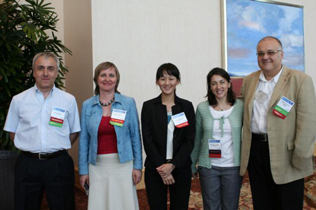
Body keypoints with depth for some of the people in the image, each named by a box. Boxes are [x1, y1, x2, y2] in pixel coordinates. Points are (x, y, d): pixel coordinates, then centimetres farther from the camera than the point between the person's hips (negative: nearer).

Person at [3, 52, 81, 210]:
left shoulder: (69, 100, 3)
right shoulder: (18, 100, 5)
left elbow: (74, 132, 9)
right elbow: (13, 133, 11)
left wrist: (57, 148, 1)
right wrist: (31, 149, 3)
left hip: (59, 165, 0)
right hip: (27, 164, 1)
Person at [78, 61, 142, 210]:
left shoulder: (128, 103, 1)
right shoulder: (87, 105, 5)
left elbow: (135, 136, 3)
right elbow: (83, 139, 7)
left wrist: (138, 166, -1)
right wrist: (83, 170, 5)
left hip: (123, 164, -1)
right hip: (97, 166, 1)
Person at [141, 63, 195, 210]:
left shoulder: (187, 106, 4)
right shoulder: (148, 106, 1)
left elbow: (190, 140, -2)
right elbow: (147, 141, -4)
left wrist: (172, 165, -12)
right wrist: (161, 167, -11)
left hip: (181, 168, 1)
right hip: (155, 169, -1)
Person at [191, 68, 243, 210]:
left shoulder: (241, 106, -4)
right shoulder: (202, 108, -3)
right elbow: (196, 139, 4)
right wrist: (192, 165, 7)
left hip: (233, 167, 0)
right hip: (208, 167, 0)